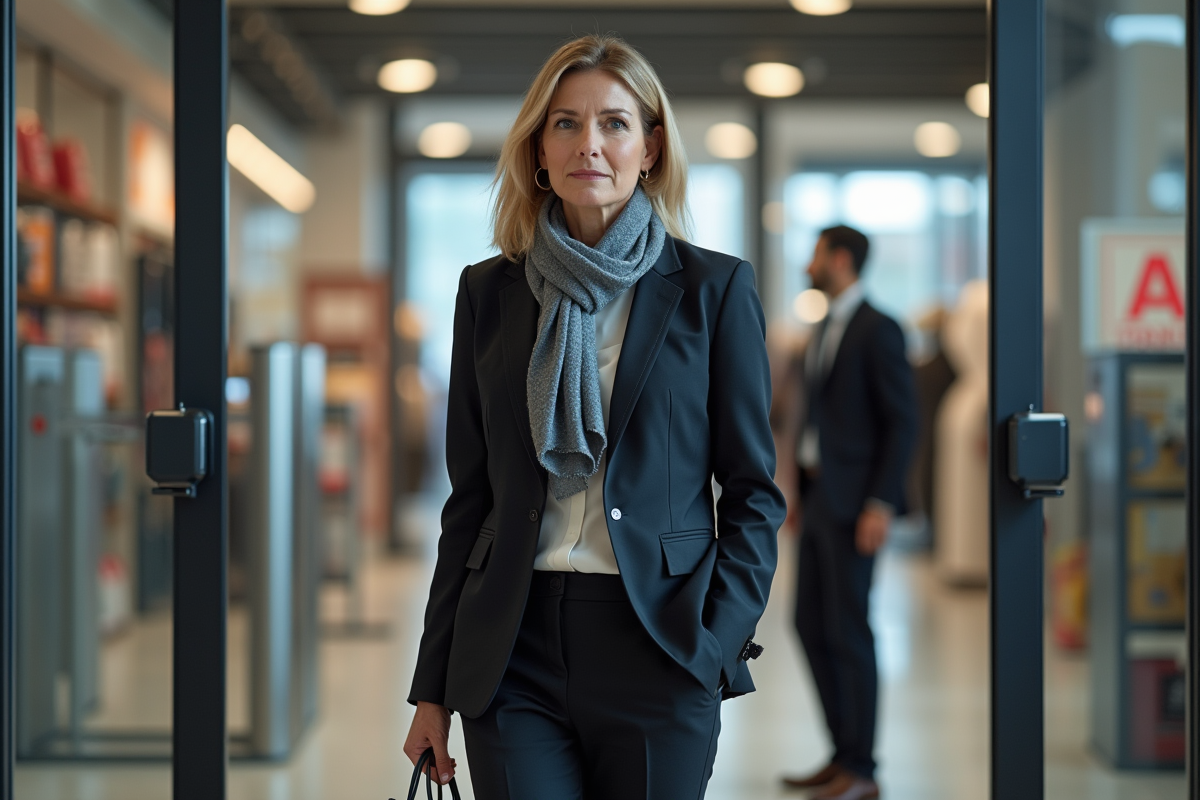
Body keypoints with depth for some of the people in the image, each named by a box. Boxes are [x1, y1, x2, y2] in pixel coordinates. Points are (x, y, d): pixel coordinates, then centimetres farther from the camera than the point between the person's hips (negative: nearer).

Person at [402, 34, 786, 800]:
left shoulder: (713, 288, 2)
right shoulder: (489, 292, 9)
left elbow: (754, 491, 3)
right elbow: (470, 497, 11)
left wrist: (718, 640, -10)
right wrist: (433, 685, 9)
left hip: (655, 650, -1)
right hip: (515, 651, 2)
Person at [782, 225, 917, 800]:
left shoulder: (878, 331, -11)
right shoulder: (824, 330, 16)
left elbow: (902, 422, -14)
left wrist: (882, 505, -20)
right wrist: (802, 492, 16)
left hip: (854, 503, -9)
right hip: (818, 495, 9)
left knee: (848, 630, -5)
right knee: (811, 625, 10)